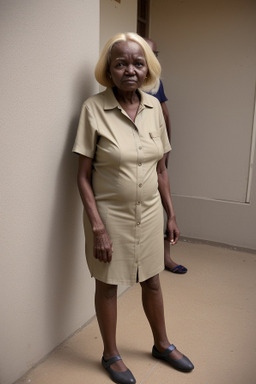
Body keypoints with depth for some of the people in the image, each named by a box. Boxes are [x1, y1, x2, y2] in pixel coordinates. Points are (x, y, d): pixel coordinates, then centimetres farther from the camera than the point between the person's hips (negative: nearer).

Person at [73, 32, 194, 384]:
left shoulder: (154, 106, -1)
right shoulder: (94, 108, -14)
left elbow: (160, 169, 6)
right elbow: (83, 176, -12)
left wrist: (171, 214, 7)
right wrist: (97, 227, -17)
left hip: (149, 212, 4)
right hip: (111, 213, -4)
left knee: (152, 281, 20)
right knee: (108, 285, 14)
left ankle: (162, 344, 45)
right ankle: (110, 354, 39)